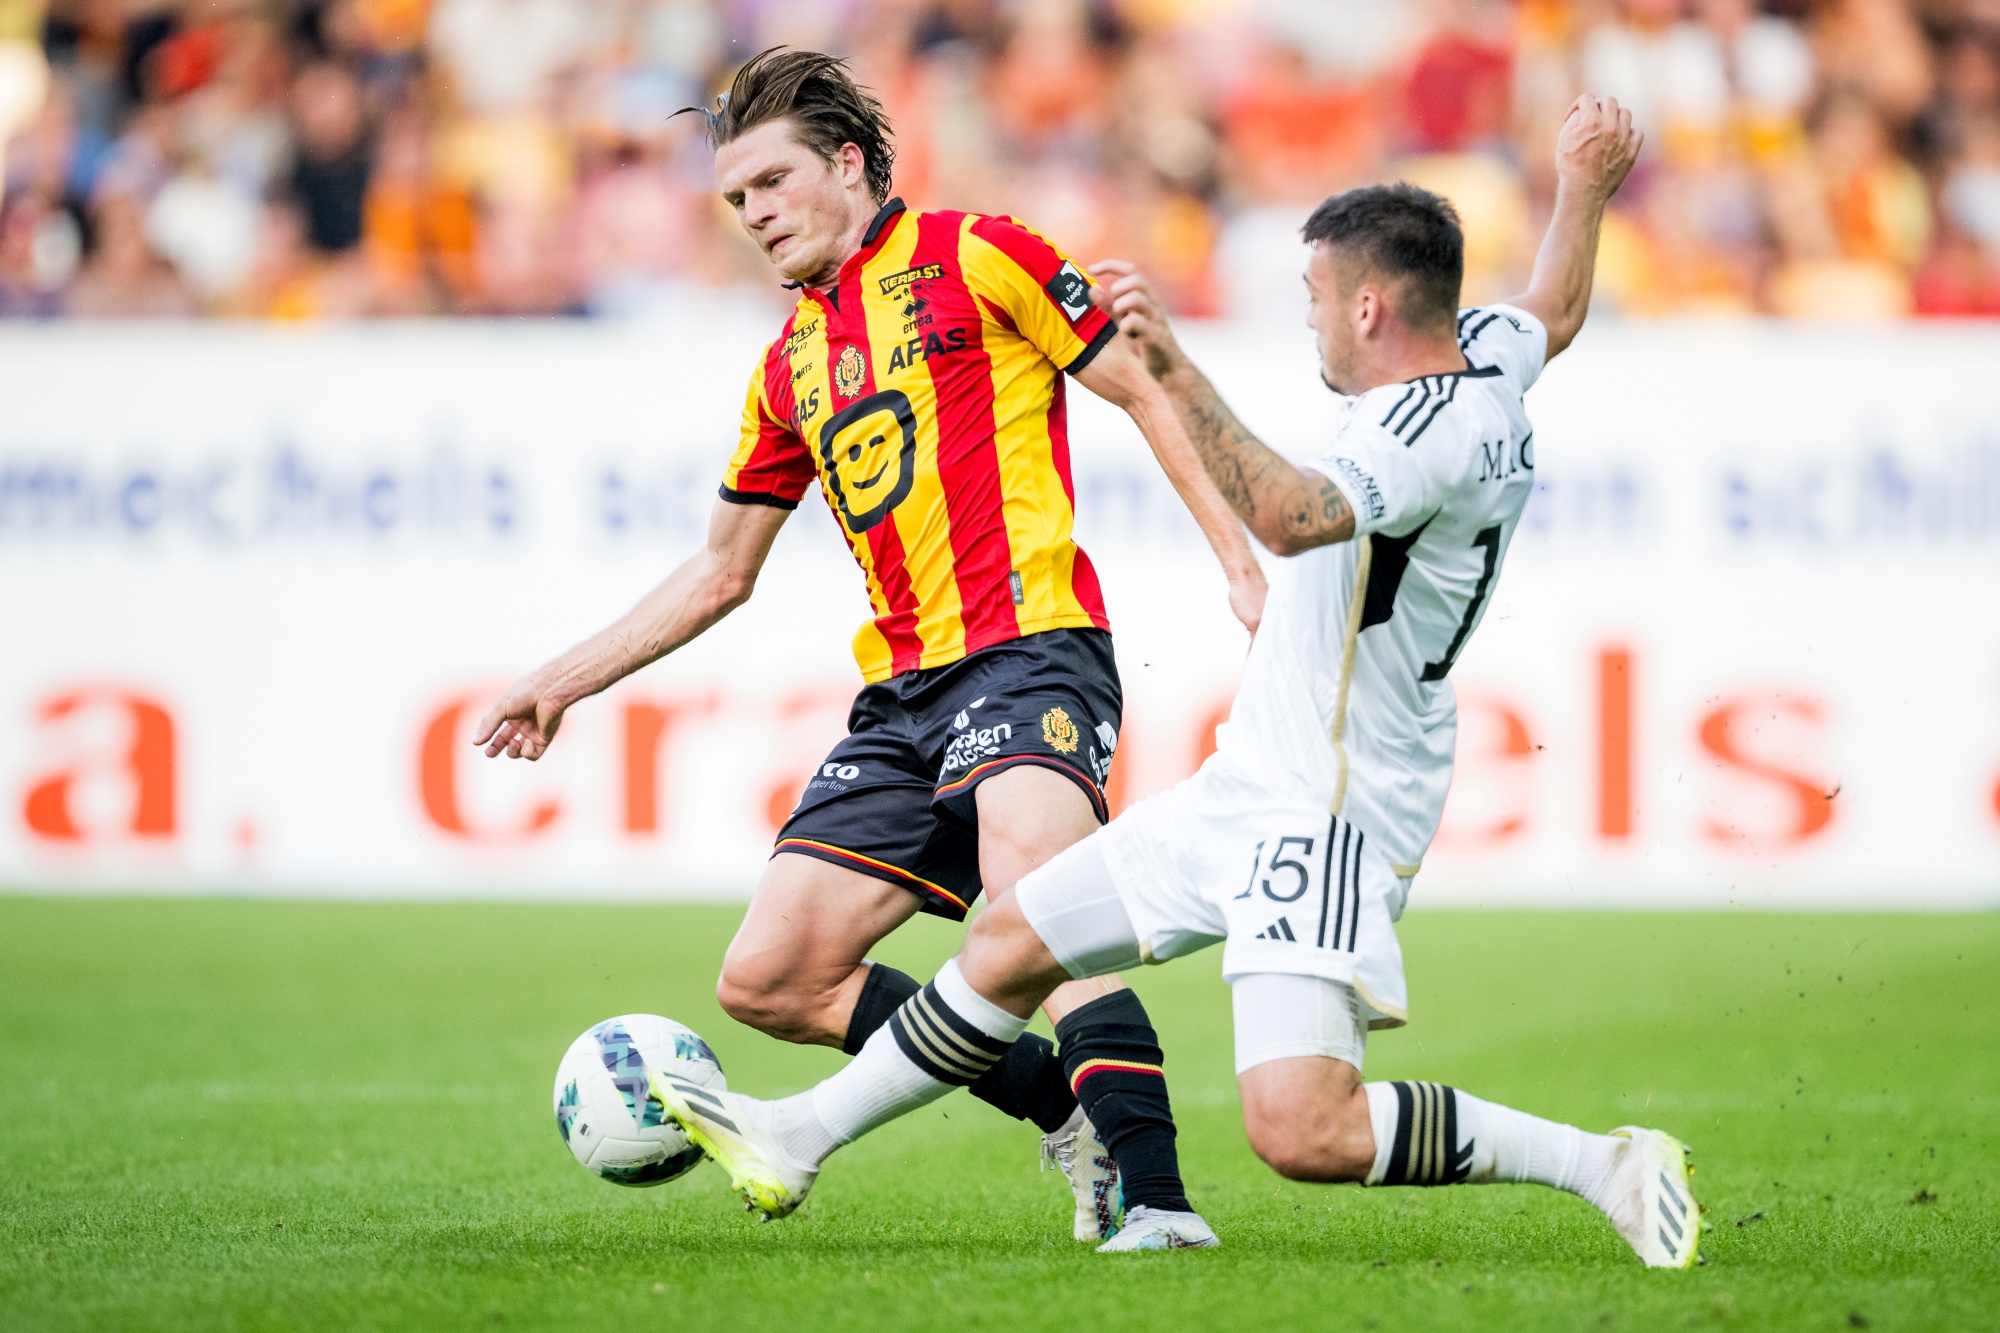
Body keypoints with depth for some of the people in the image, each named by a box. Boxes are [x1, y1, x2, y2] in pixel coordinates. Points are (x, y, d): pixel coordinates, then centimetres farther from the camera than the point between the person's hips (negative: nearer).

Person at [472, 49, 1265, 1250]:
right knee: (767, 980, -1)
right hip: (900, 695, 8)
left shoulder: (972, 259, 2)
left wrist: (1241, 561, -9)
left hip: (1031, 645, -8)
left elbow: (1144, 388, 1)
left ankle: (1150, 1191, -37)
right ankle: (1069, 1105, 5)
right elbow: (721, 574, 30)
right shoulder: (789, 365, 21)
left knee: (1031, 907, -33)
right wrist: (565, 681, 28)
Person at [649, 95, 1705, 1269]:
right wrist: (1585, 193, 45)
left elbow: (1289, 515, -42)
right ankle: (800, 1140, 32)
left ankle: (1603, 1166, -12)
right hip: (1251, 796, 11)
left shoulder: (1433, 433, -24)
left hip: (1334, 821, -11)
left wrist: (1177, 372, -48)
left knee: (1302, 1130, -24)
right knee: (1011, 943, 18)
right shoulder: (1487, 361, 6)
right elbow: (1555, 316, 31)